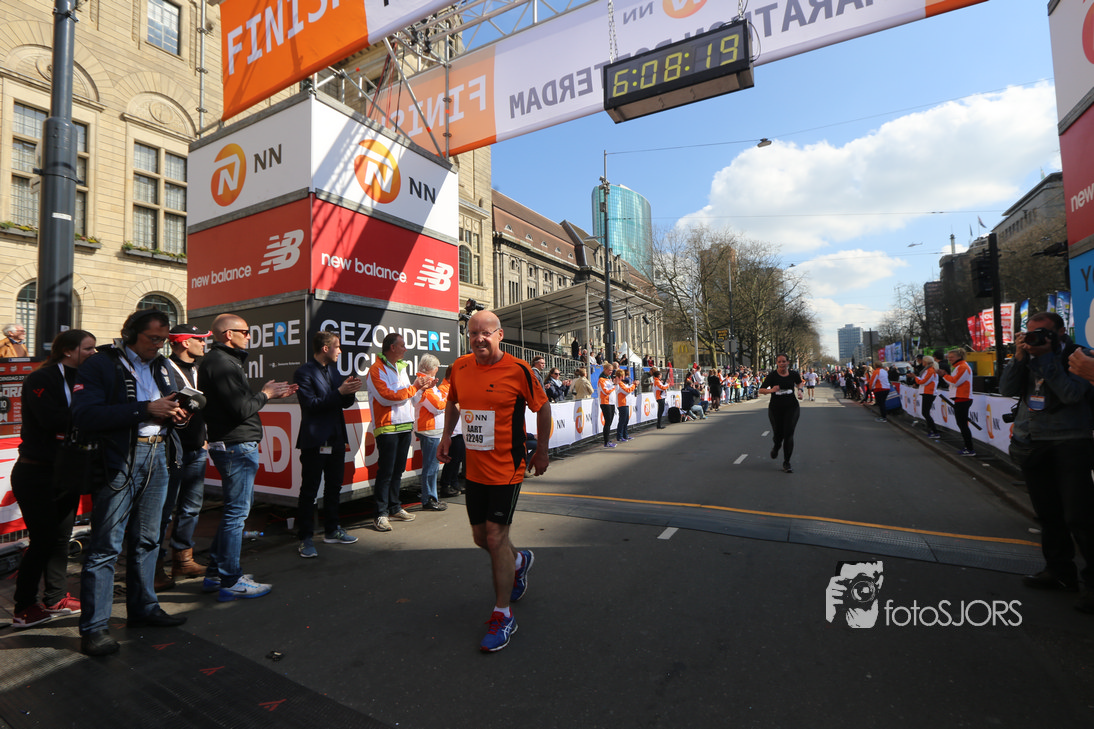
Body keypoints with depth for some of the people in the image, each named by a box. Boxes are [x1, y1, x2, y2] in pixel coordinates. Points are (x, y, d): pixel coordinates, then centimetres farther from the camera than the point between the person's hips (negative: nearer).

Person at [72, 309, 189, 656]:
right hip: (119, 461, -6)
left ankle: (143, 608, 29)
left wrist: (175, 412, 0)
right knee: (105, 546, -1)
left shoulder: (161, 366, 14)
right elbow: (84, 415, -17)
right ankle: (94, 626, 11)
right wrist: (145, 409, -21)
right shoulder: (100, 364, -6)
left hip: (156, 458, 7)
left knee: (147, 540, 16)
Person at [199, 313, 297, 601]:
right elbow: (241, 409, -23)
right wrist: (265, 394, -6)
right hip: (237, 446, -11)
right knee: (236, 512, -2)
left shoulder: (222, 360, 16)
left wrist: (273, 394, 12)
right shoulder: (222, 363, -17)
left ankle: (215, 574, 30)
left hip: (234, 445, 11)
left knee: (236, 508, 20)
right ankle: (230, 582, 9)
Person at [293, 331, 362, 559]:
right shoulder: (303, 373, -10)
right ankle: (305, 539, 10)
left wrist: (350, 391, -6)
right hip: (315, 441, -8)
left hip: (336, 439, 8)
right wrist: (340, 391, -22)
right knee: (309, 491, 0)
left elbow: (344, 403, 16)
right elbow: (311, 404, -19)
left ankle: (332, 531, 28)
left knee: (334, 487, 15)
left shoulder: (333, 370, 14)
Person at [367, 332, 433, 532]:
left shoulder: (401, 368, 18)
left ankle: (394, 508, 23)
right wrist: (415, 388, -12)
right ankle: (381, 514, 3)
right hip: (387, 427, -8)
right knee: (385, 472, -4)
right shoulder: (377, 370, -9)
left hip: (405, 426, 8)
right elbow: (388, 396, -19)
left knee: (398, 470, 13)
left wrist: (422, 382, 3)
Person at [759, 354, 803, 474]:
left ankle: (786, 463, 1)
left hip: (791, 407, 1)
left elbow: (799, 382, 23)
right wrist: (771, 390, -28)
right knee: (778, 433, 9)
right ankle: (776, 447, 48)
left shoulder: (793, 374, 0)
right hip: (776, 408, -1)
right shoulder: (772, 375, -8)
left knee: (789, 434, -8)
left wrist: (799, 390, 4)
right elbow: (761, 390, -9)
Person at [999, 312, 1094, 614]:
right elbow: (1007, 389, 2)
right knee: (1048, 514, 12)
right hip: (1031, 444, 6)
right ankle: (1060, 572, 22)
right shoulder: (1027, 358, 13)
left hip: (1069, 444, -5)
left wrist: (1046, 358, -15)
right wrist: (1019, 357, -7)